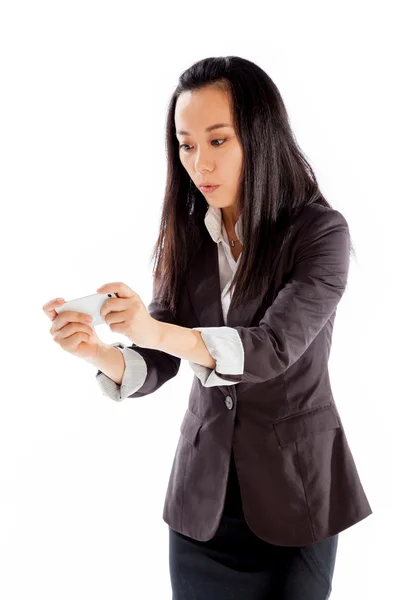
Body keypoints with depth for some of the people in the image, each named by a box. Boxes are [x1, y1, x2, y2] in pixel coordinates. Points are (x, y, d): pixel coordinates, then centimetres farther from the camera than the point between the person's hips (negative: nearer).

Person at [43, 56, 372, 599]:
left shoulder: (320, 231, -12)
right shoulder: (186, 237, 0)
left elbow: (275, 347, -26)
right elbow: (154, 366, -5)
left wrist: (158, 331, -41)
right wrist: (99, 352, -27)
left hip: (292, 491, -3)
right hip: (203, 492, 4)